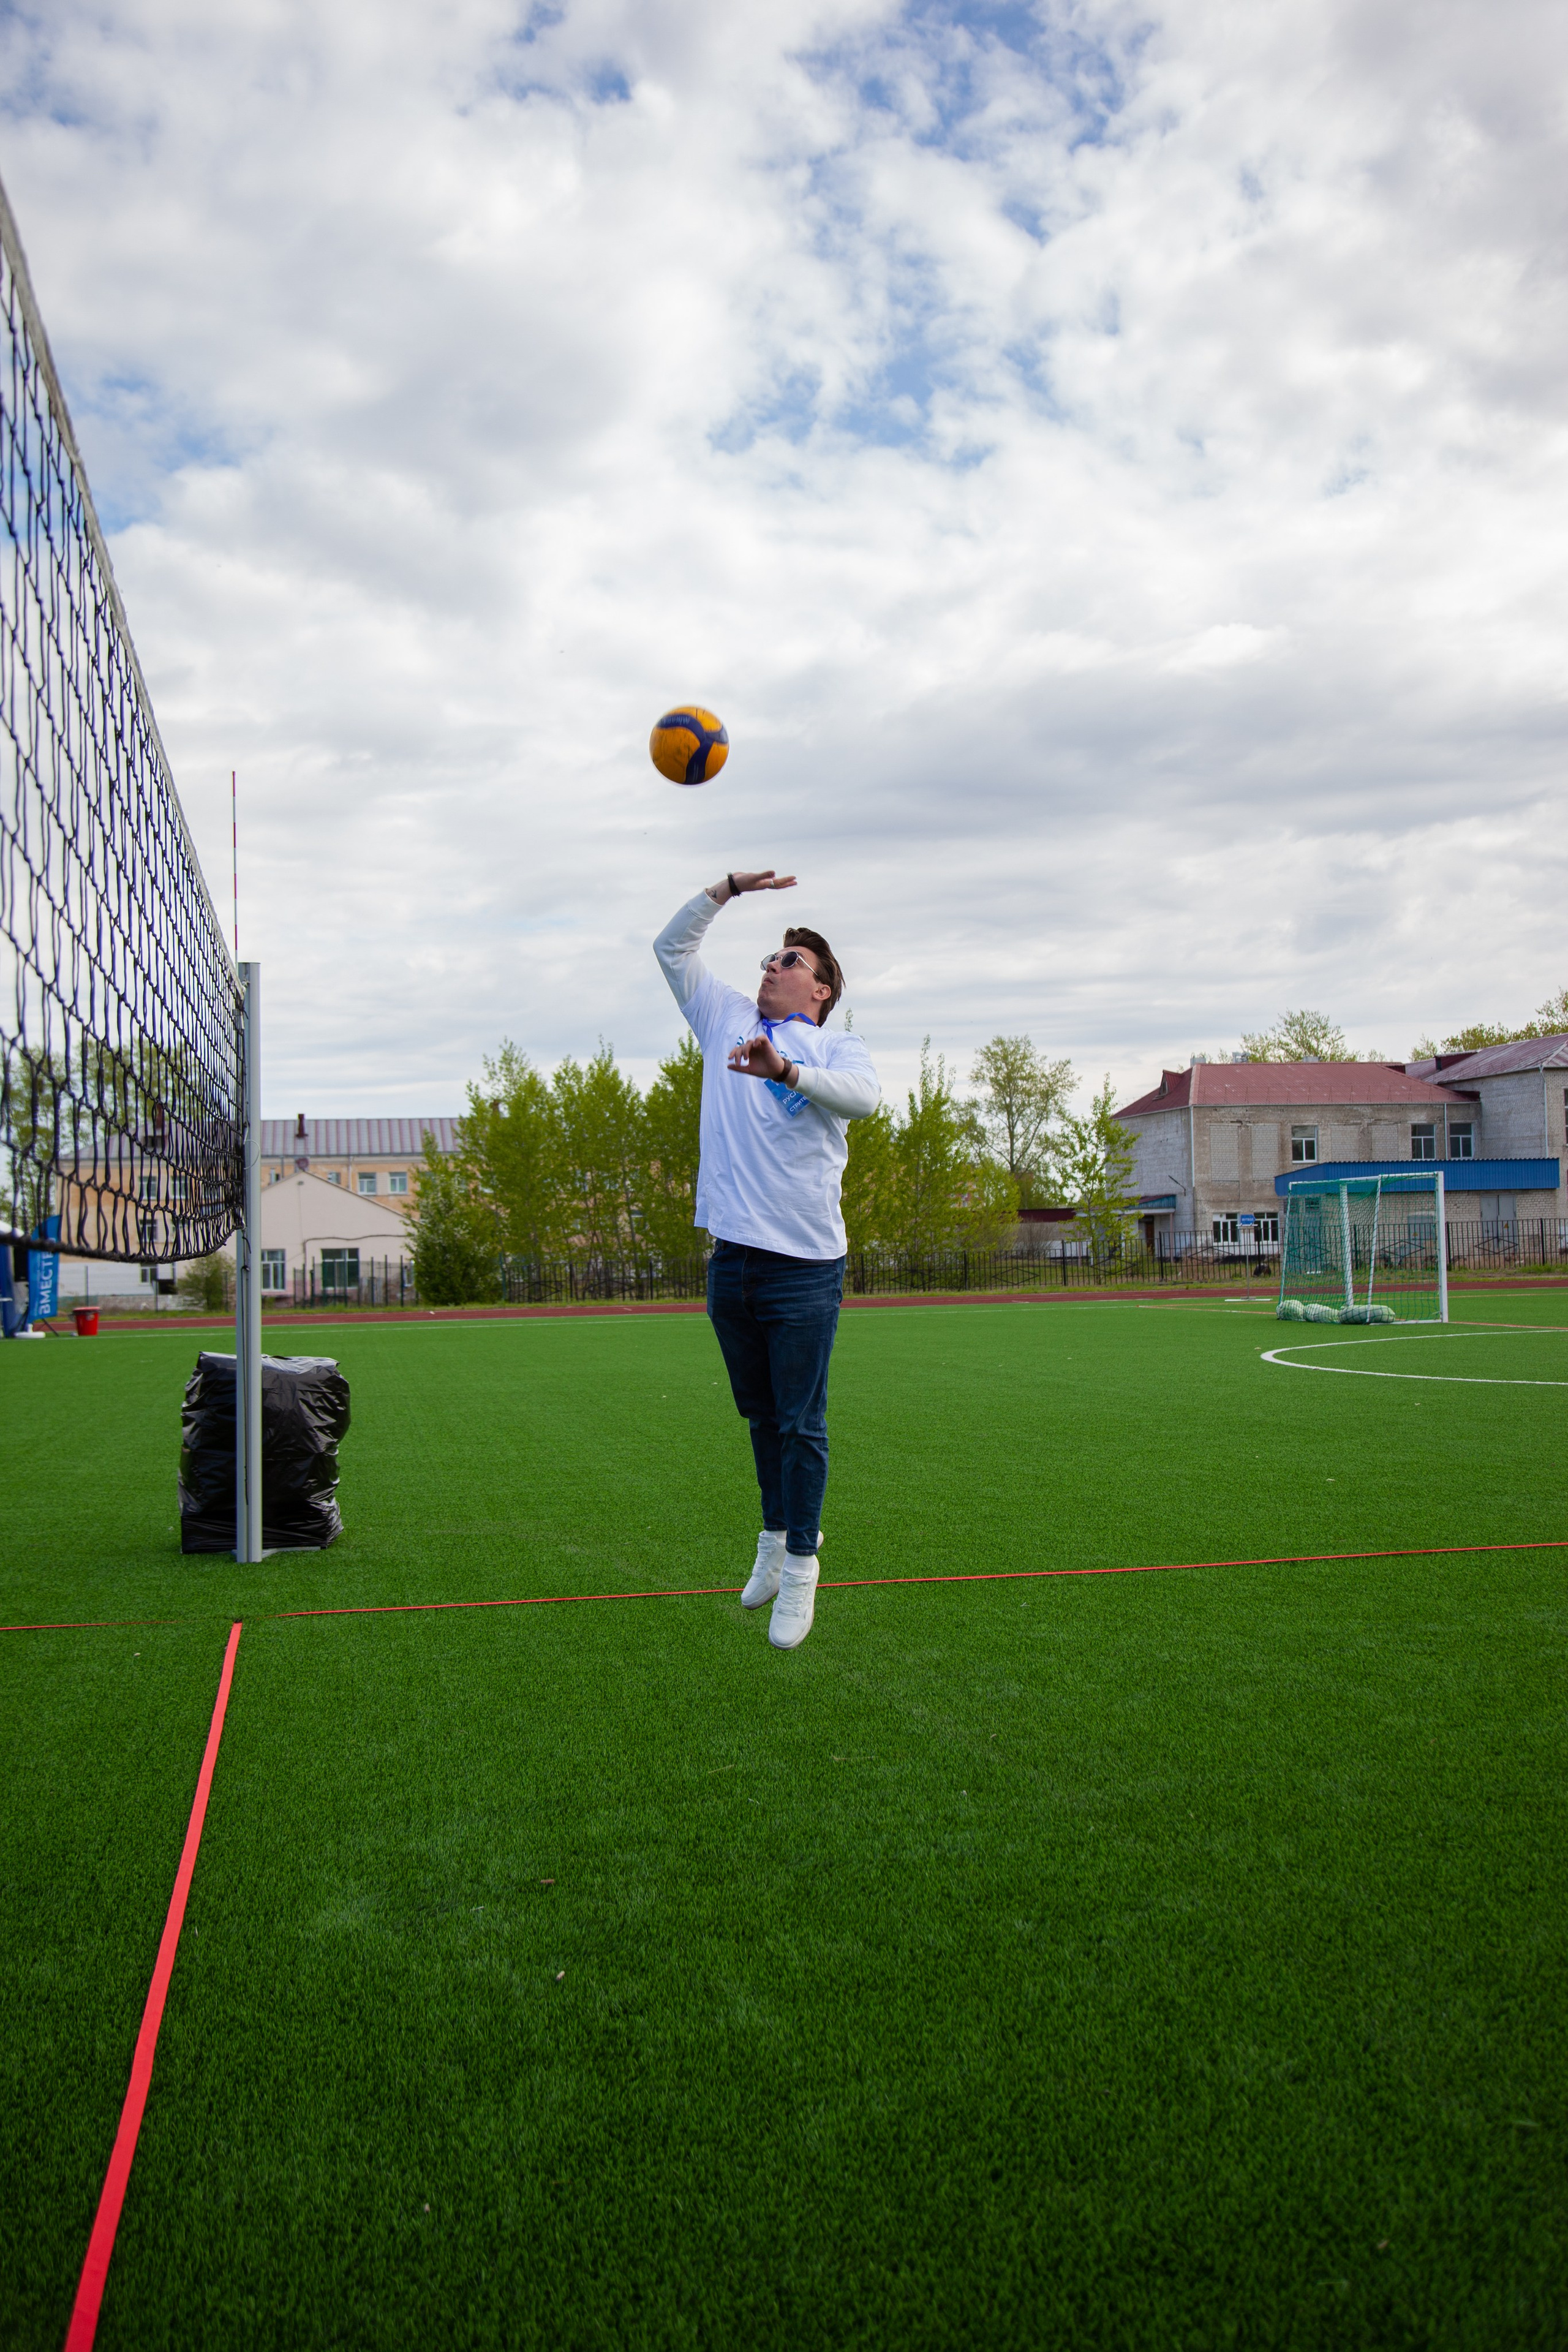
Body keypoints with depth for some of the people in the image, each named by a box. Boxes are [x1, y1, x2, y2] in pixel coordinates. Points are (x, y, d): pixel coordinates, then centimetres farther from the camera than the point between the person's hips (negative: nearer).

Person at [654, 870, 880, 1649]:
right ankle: (776, 1535, 30)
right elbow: (672, 946, 23)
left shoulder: (833, 1046, 3)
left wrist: (786, 1069, -36)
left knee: (800, 1424, -3)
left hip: (804, 1263, -4)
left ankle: (800, 1565, 6)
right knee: (760, 1415, 15)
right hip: (732, 1257, 4)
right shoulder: (728, 1021, 17)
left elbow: (864, 1095, -20)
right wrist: (729, 888, 14)